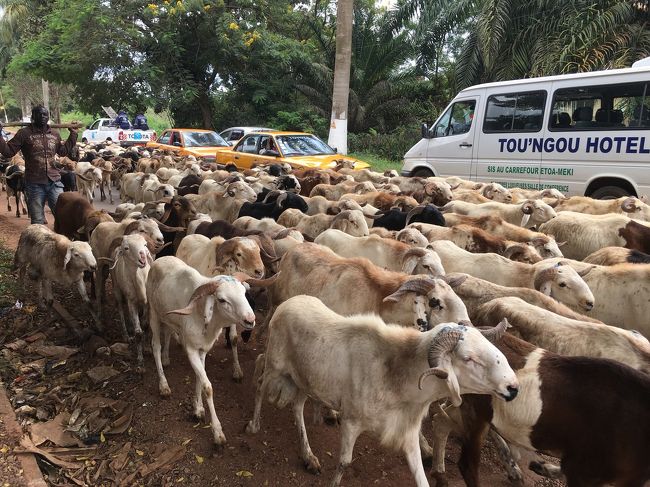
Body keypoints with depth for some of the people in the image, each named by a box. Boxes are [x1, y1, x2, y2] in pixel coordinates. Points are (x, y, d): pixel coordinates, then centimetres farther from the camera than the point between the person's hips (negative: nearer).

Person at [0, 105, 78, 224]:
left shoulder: (55, 134, 11)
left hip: (55, 182, 3)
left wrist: (73, 134, 24)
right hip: (34, 184, -3)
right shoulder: (24, 133, -2)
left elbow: (64, 151, 26)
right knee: (37, 221, 5)